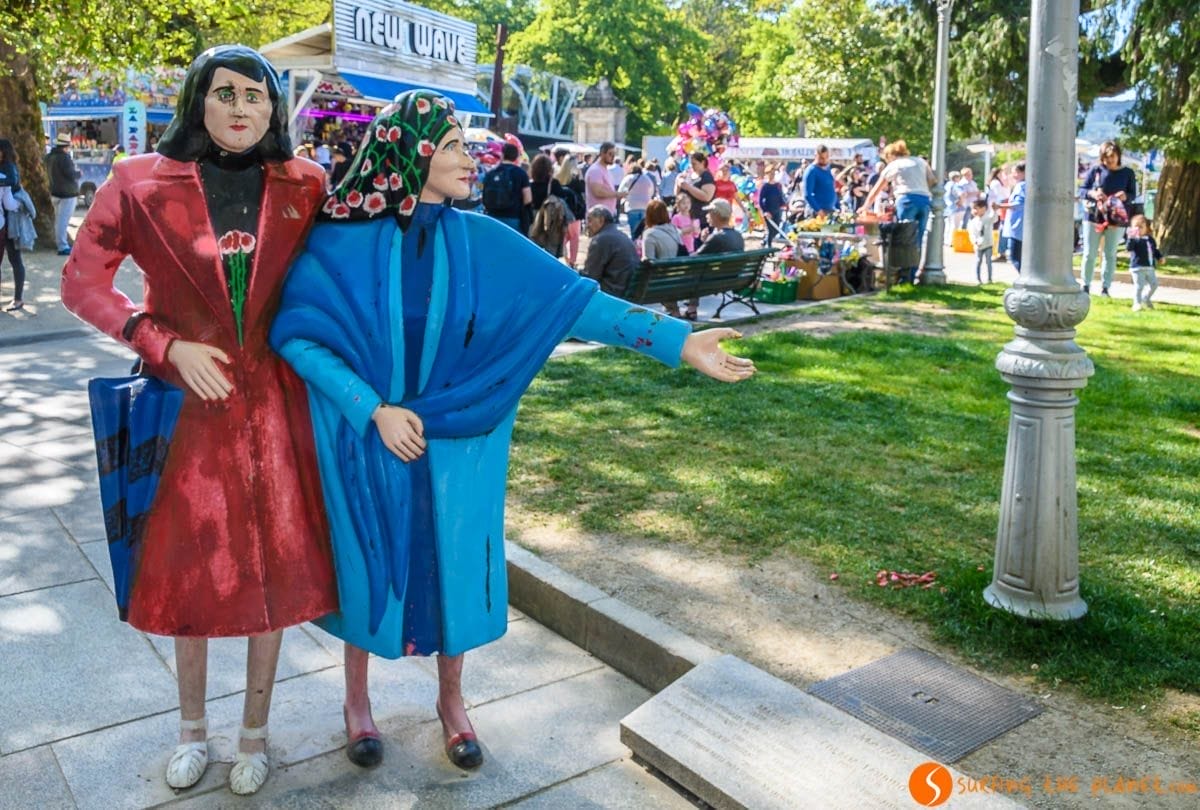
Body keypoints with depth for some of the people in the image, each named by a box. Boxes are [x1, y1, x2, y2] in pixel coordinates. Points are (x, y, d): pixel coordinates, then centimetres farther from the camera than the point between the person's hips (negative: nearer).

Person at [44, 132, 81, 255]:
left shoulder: (49, 157, 9)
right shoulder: (64, 157, -19)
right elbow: (71, 175, -22)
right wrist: (79, 173, 0)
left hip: (55, 192, 9)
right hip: (67, 193, -9)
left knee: (59, 219, 19)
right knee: (63, 220, -10)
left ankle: (61, 243, 29)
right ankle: (63, 247, -12)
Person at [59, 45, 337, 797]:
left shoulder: (304, 186, 1)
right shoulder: (142, 183, -3)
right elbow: (82, 281, 0)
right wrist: (166, 345, -10)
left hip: (275, 403, 1)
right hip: (188, 400, 0)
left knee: (273, 564, 8)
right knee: (187, 566, 11)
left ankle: (255, 731, 29)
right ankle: (193, 726, 34)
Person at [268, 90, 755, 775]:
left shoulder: (480, 242, -6)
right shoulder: (342, 242, -12)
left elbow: (575, 299, -13)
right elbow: (296, 333, -14)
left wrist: (678, 340, -21)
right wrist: (374, 408, -21)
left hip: (454, 441, 2)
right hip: (366, 437, -2)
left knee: (453, 559, 12)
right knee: (368, 563, 12)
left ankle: (451, 700, 37)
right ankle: (357, 698, 38)